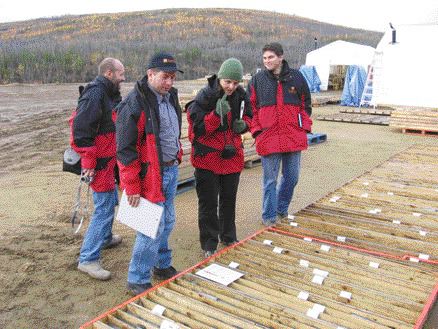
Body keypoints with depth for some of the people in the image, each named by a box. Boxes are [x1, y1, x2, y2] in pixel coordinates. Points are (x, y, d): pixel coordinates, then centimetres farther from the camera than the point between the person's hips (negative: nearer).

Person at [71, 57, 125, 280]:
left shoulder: (109, 94, 13)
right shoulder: (94, 95, -20)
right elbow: (81, 130, -25)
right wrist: (89, 164, -23)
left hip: (108, 160, 11)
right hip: (99, 163, -10)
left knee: (110, 201, 24)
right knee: (104, 209, -8)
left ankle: (105, 238, 45)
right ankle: (88, 259, 0)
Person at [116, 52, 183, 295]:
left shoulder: (170, 96, 9)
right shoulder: (135, 104, -19)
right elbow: (125, 149, -19)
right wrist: (132, 187, -18)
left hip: (171, 170, 9)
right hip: (150, 175, -8)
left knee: (167, 222, 19)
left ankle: (162, 266, 37)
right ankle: (138, 281, 14)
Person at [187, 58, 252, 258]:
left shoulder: (241, 96, -2)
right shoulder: (205, 96, -17)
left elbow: (248, 117, 14)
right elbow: (197, 128, -18)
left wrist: (242, 124, -10)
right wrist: (217, 114, -32)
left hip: (232, 155, 5)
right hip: (207, 157, -5)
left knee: (229, 199, 18)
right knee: (208, 202, 3)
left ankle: (228, 237, 37)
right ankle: (209, 244, 18)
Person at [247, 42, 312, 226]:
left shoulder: (296, 77, 6)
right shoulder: (257, 80, 3)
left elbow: (306, 104, 13)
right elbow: (251, 108, 7)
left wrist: (304, 127, 5)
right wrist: (256, 131, -1)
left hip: (294, 137, 2)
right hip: (268, 137, -2)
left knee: (291, 177, 12)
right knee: (270, 179, 4)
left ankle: (281, 209, 33)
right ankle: (269, 215, 19)